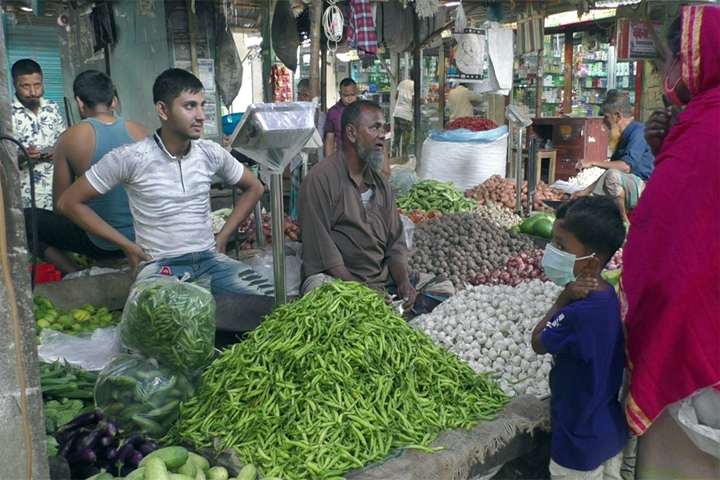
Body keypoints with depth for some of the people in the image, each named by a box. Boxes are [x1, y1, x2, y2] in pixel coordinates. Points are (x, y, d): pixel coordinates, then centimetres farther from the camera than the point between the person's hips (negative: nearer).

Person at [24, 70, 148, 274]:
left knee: (25, 219, 12)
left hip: (102, 245, -5)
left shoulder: (69, 138, -9)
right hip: (144, 238, 5)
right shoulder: (140, 131, -2)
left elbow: (60, 205, -3)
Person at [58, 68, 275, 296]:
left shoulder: (211, 153, 3)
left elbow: (254, 187, 19)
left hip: (210, 258, 5)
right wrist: (128, 246, -2)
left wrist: (223, 236, 10)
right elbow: (70, 202, 0)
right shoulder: (129, 158, -8)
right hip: (160, 265, -4)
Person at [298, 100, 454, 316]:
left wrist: (404, 282, -7)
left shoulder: (380, 182, 14)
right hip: (334, 277, -7)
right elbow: (322, 250, -16)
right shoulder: (322, 179, -9)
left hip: (382, 275, 7)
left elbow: (395, 242, 12)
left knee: (444, 288, -5)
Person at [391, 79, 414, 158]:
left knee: (396, 139, 15)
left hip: (396, 113, 6)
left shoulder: (402, 83, 11)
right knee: (405, 141, 1)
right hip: (406, 115, -6)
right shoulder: (415, 85, -8)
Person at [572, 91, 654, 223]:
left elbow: (626, 166, -27)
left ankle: (623, 221, -20)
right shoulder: (623, 136, 16)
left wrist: (593, 162, -18)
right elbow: (610, 170, 20)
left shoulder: (638, 131, -14)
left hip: (644, 187, -9)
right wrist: (586, 191, 16)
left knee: (613, 175, -36)